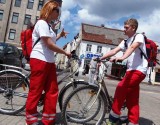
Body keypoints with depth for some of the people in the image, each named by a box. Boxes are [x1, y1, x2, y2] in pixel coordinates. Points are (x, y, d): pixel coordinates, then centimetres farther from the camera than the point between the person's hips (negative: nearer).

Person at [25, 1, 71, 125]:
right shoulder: (42, 23, -9)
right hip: (39, 60, -9)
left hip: (49, 61, 9)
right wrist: (65, 52, -7)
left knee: (52, 90, 7)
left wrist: (60, 35, 18)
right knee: (36, 90, 1)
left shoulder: (48, 25, 21)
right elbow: (49, 44, -17)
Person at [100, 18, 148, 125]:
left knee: (121, 88, -16)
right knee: (132, 99, 7)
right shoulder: (125, 42, 17)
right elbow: (114, 51, 8)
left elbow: (132, 47, -24)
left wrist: (122, 58, -42)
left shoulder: (139, 36, -3)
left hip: (139, 70, -8)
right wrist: (100, 58, -1)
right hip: (131, 70, 8)